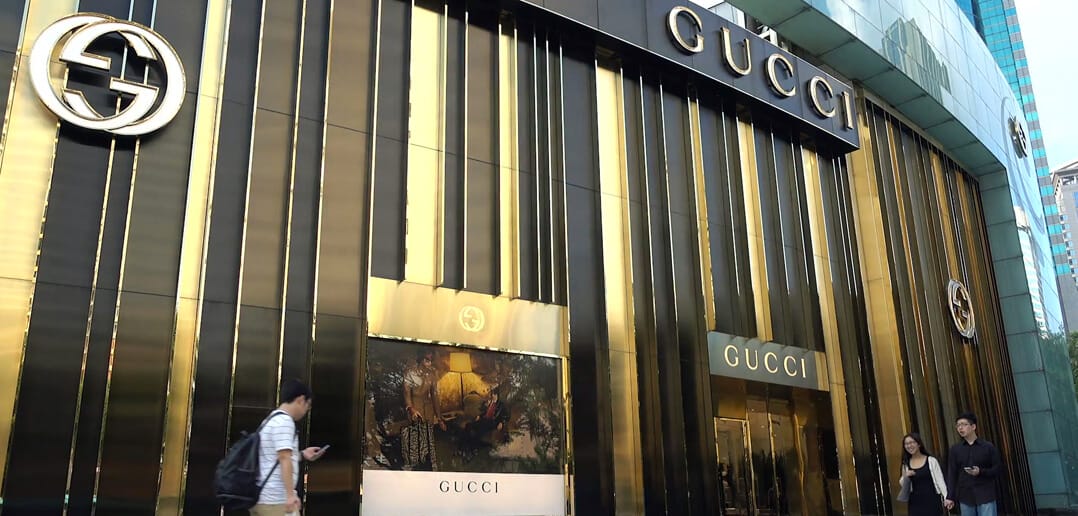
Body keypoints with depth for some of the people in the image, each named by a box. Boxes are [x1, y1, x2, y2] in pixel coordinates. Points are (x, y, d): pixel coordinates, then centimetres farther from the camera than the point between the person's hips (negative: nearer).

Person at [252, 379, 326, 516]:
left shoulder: (270, 420, 18)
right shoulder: (284, 421, -12)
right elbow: (284, 459, -21)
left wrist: (301, 454, 26)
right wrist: (291, 494, -25)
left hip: (261, 498, 10)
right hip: (276, 500, -10)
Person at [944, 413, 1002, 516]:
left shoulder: (988, 447, 2)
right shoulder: (955, 450, 7)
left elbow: (998, 469, 2)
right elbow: (951, 474, 3)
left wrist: (981, 472, -16)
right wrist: (950, 497, -4)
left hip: (986, 496, -2)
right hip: (965, 497, 2)